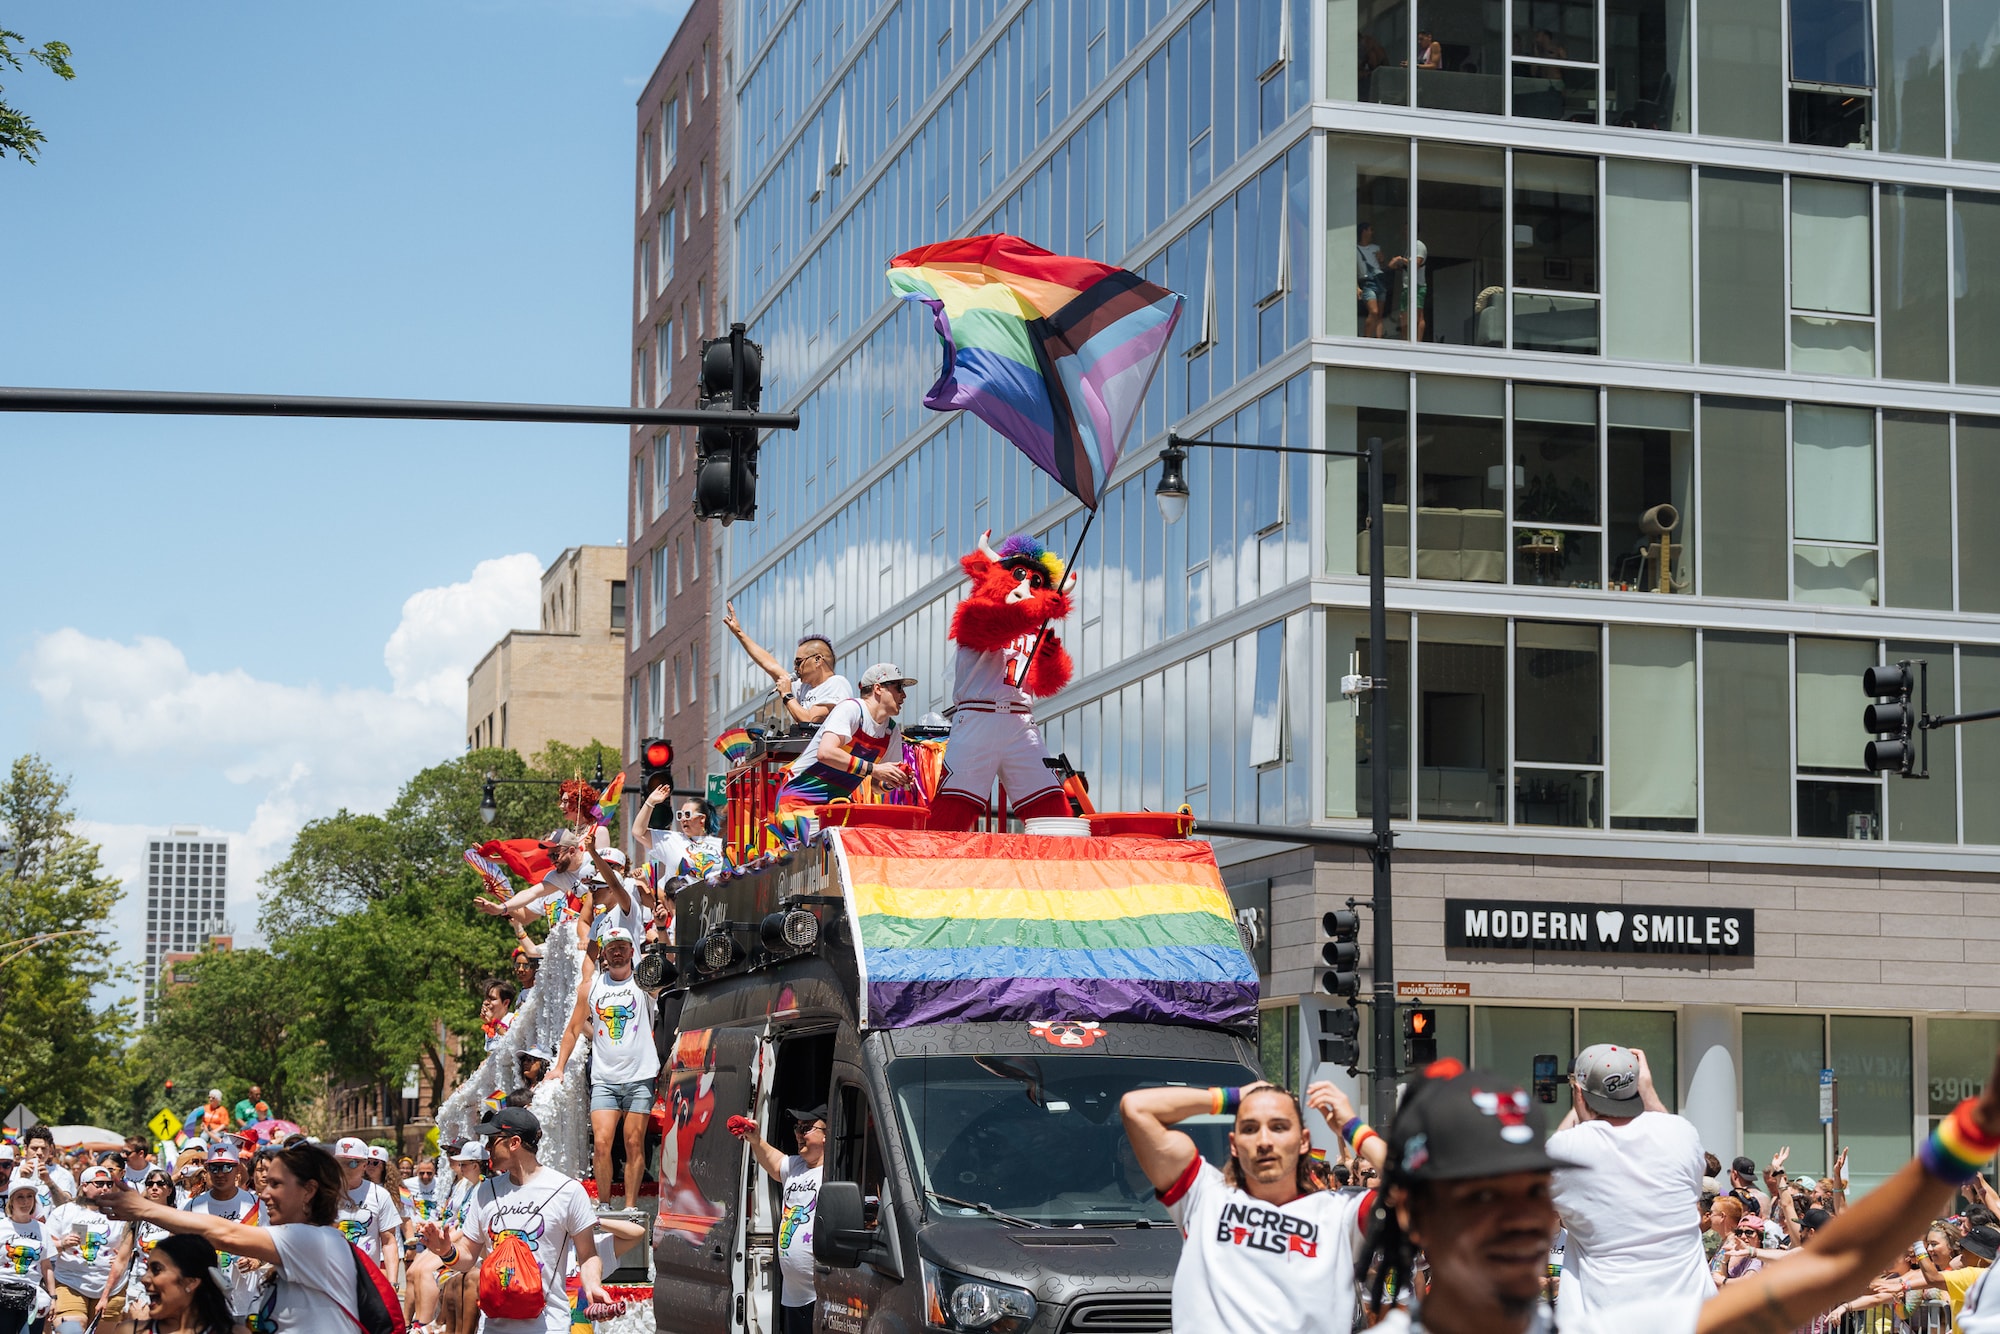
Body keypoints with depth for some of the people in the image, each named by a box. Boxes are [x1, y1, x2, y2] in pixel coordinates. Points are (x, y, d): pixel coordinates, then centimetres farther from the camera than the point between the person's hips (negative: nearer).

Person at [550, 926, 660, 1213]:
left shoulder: (644, 982, 2)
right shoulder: (590, 987, 8)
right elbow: (574, 1028, 15)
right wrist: (559, 1067, 10)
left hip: (639, 1077, -2)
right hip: (603, 1079, 2)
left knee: (634, 1144, 0)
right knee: (601, 1142, -9)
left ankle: (631, 1207, 8)